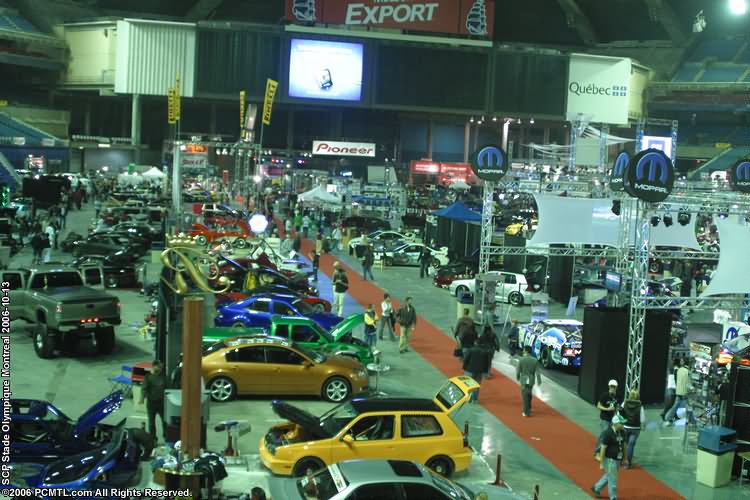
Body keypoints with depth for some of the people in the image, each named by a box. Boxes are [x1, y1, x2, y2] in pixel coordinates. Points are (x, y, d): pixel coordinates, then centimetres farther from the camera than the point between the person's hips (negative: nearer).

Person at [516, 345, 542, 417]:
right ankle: (529, 408, 37)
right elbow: (537, 372, -4)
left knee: (525, 396, 2)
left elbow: (518, 370, -7)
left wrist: (517, 378, 11)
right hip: (531, 380, 3)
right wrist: (539, 381, 6)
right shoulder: (535, 360, -7)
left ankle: (526, 412, 1)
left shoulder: (521, 359, -14)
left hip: (524, 380, -3)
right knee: (529, 394, 23)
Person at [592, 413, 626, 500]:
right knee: (612, 480, 1)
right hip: (610, 459, -8)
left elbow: (623, 446, 13)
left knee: (609, 476, 22)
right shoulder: (607, 433, -22)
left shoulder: (621, 432, 1)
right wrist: (601, 463, -17)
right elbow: (603, 448, -19)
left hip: (617, 459, 8)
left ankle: (596, 488, 41)